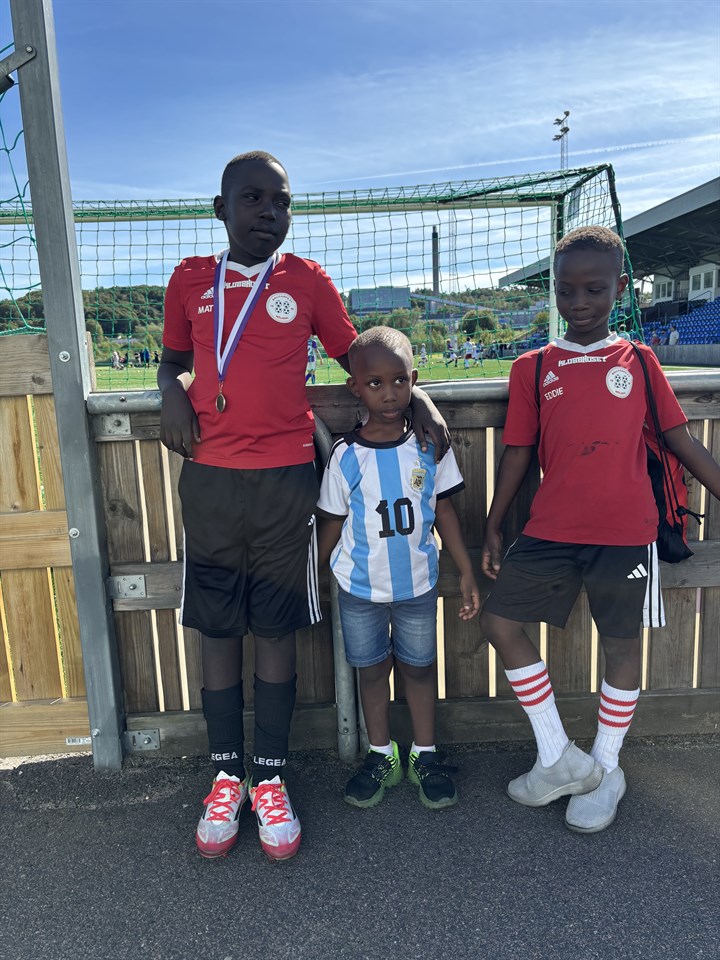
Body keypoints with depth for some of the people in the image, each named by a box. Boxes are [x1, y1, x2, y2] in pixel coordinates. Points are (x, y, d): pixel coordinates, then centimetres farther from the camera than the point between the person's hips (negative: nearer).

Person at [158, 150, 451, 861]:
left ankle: (270, 778, 22)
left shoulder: (307, 281, 6)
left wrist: (415, 397, -2)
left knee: (276, 630, 6)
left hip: (284, 480, -1)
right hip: (209, 480, 2)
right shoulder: (190, 281, 10)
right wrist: (171, 393, -1)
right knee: (217, 630, 8)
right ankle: (226, 776, 25)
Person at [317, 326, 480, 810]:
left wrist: (467, 573, -1)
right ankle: (381, 756, 35)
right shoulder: (346, 455, -12)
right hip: (360, 587, 0)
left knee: (419, 666, 15)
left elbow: (444, 510, -1)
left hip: (418, 583, 1)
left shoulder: (430, 444, -9)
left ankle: (425, 756, 35)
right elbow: (333, 524, -3)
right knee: (372, 669, 15)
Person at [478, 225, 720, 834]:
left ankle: (607, 769, 31)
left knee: (622, 643, 8)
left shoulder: (638, 361, 5)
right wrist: (493, 527, 7)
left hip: (625, 532, -1)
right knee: (499, 621, -2)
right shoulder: (532, 368, 5)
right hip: (551, 530, 2)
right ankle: (561, 758, 16)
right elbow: (518, 453, 7)